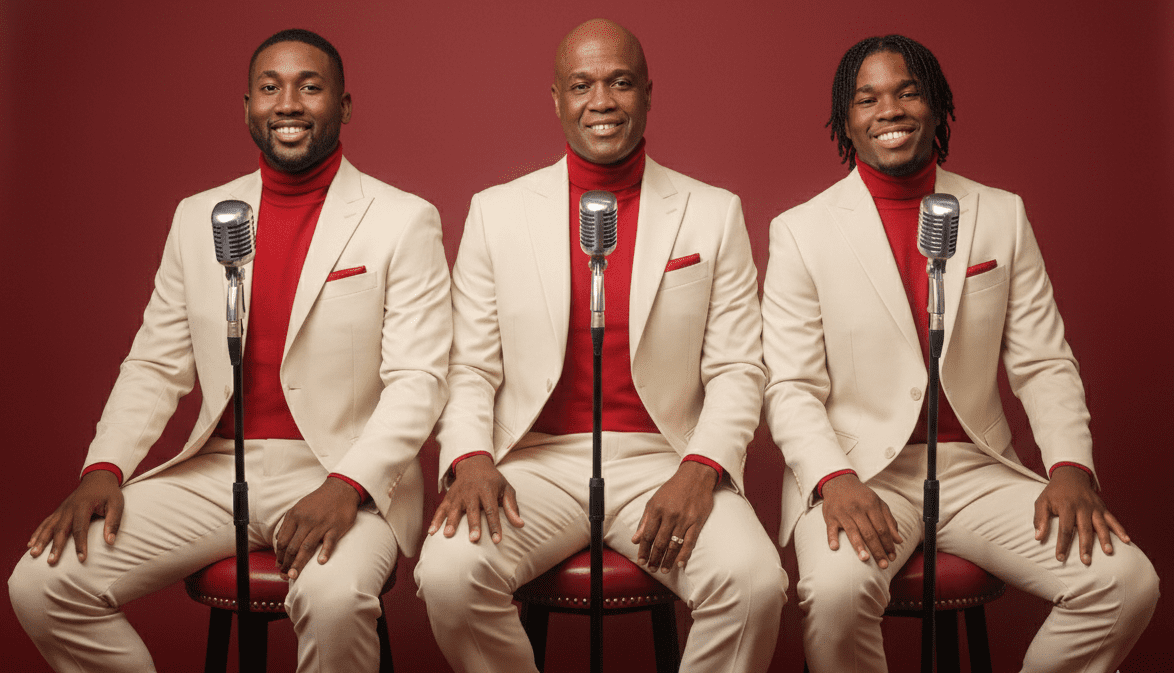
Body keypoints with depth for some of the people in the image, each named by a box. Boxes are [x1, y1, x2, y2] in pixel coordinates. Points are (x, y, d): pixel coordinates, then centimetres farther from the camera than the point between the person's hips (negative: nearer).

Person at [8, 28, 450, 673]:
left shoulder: (404, 220, -1)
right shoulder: (197, 216, 13)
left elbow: (417, 379, -7)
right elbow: (155, 365, 14)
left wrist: (347, 485, -23)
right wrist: (104, 468, -3)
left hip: (343, 475, -4)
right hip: (218, 469, 5)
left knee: (334, 596, -36)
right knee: (40, 582, -11)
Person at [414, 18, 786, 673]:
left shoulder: (714, 213, 7)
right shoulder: (496, 211, 9)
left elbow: (737, 368, 3)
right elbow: (470, 367, 7)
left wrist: (700, 469, -14)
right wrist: (470, 457, -12)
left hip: (664, 462, 0)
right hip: (536, 459, 1)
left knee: (754, 581, -27)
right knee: (448, 573, -27)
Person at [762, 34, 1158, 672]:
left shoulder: (1002, 215, 10)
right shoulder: (800, 231, 2)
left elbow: (1043, 363, 8)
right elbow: (791, 388, -3)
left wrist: (1071, 467, -9)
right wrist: (835, 479, -21)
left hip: (978, 468, 3)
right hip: (859, 470, -3)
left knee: (1127, 582, -17)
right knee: (838, 589, -34)